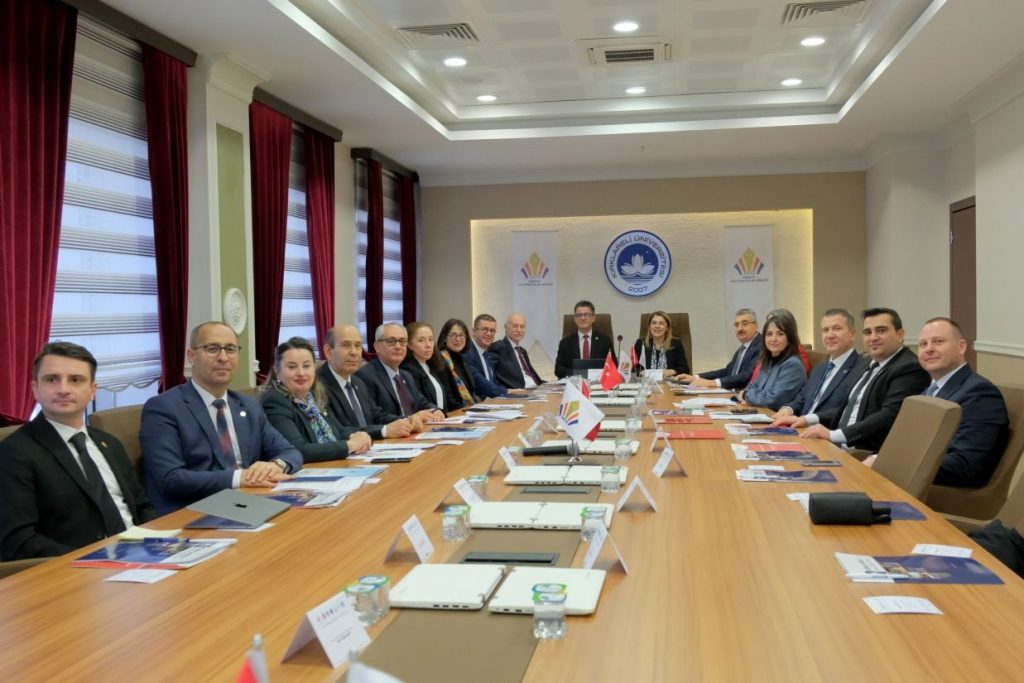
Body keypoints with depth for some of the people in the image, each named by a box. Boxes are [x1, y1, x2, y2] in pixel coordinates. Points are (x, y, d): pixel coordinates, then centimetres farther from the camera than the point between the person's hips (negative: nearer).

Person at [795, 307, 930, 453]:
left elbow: (890, 416, -22)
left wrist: (833, 435, -26)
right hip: (840, 447, 8)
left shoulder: (911, 368, -11)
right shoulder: (871, 365, 18)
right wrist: (809, 419, 5)